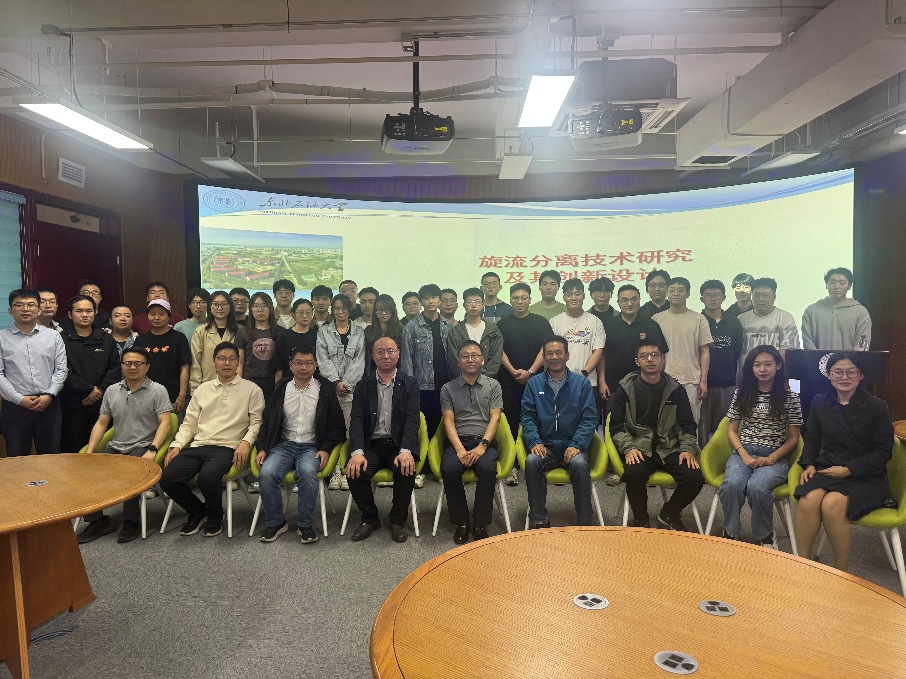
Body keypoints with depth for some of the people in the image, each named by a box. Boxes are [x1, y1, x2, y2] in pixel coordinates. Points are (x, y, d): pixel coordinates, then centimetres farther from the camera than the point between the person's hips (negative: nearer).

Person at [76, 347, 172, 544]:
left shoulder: (157, 391, -1)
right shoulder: (112, 391, 15)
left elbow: (164, 423, -10)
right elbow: (101, 423, 15)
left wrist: (152, 450, -22)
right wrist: (89, 451, 2)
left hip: (142, 446, -5)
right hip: (116, 447, 5)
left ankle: (131, 522, -13)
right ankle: (97, 521, -4)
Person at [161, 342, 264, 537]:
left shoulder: (251, 389, 7)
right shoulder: (202, 389, 20)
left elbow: (257, 422, 0)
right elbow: (189, 423, 19)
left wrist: (246, 442, -17)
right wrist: (176, 445, 4)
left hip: (228, 448, -5)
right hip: (197, 447, 5)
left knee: (207, 476, -34)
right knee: (168, 478, -19)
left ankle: (215, 516, -1)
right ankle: (198, 511, 10)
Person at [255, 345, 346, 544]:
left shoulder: (325, 389, 4)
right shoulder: (281, 388, 9)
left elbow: (337, 426, 4)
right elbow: (267, 421, 14)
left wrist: (326, 449, -9)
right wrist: (262, 449, 2)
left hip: (311, 446, -2)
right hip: (284, 444, 2)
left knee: (308, 472, -34)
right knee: (266, 473, -27)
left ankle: (305, 524, -14)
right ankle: (275, 523, -4)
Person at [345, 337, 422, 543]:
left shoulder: (410, 384, 6)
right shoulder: (363, 385, 9)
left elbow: (412, 420, -5)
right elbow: (356, 420, -1)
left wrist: (405, 451, -22)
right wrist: (357, 452, -19)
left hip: (399, 444, -1)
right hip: (371, 444, 1)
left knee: (406, 470, -30)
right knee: (355, 472, -26)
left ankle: (398, 520, -4)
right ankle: (370, 518, 2)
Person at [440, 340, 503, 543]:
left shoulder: (493, 386, 12)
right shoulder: (448, 389, 13)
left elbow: (495, 418, 2)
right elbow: (448, 421, 3)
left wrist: (482, 446, -14)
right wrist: (460, 449, -14)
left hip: (484, 441, 0)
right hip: (457, 441, 1)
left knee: (487, 468, -33)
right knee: (449, 469, -31)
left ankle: (480, 523, -14)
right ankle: (461, 522, -12)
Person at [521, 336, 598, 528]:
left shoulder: (582, 384, 8)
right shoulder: (534, 384, 12)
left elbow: (589, 419, 1)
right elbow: (527, 417, 4)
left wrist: (576, 445, -14)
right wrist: (535, 442, -13)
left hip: (573, 447, -1)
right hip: (545, 447, 1)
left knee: (579, 464, -33)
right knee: (532, 461, -31)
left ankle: (584, 524, -19)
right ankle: (539, 520, -20)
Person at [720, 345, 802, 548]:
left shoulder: (790, 397, 5)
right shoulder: (742, 393, 10)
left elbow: (793, 438, 5)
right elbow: (732, 430, 10)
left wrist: (771, 458, -11)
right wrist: (744, 455, -7)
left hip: (774, 457, -1)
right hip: (743, 452, 2)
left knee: (756, 487, -34)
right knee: (731, 484, -32)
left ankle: (765, 536, -8)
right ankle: (730, 534, -13)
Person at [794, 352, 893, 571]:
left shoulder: (877, 407, 1)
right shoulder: (820, 403, 11)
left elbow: (883, 451, -1)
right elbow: (811, 438, 18)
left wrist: (849, 469, -12)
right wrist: (809, 464, -1)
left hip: (865, 478, -2)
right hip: (826, 470, 3)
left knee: (832, 503, -33)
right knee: (808, 500, -32)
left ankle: (841, 572, -15)